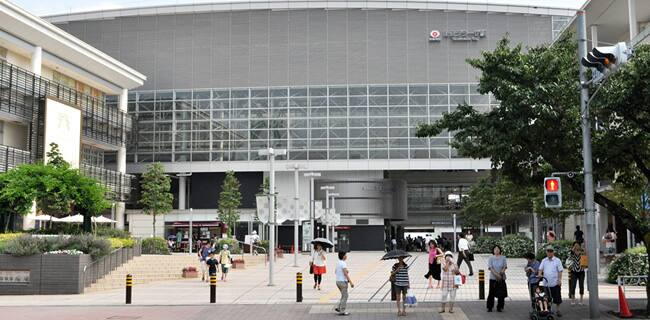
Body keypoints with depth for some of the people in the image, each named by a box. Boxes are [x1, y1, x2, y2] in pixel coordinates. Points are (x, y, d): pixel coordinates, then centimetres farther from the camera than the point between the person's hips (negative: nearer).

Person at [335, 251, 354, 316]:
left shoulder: (338, 263, 10)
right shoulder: (343, 263, -18)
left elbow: (335, 272, 22)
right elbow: (345, 273, -24)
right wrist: (351, 282, -22)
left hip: (338, 281, 9)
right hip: (343, 282, -9)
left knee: (344, 296, 20)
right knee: (345, 297, 0)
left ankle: (339, 308, 18)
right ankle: (342, 311, 2)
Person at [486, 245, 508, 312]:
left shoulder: (503, 258, 7)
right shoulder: (490, 258, 2)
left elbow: (505, 267, 1)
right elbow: (490, 268, -6)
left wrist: (501, 273, -17)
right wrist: (496, 274, -17)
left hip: (501, 278, 2)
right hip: (493, 278, -2)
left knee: (501, 293, 1)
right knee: (492, 293, -1)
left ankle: (499, 307, 13)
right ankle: (489, 307, 9)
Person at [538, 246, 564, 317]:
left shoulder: (557, 260, -1)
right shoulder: (544, 261, 9)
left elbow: (560, 271, -3)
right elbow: (540, 269, 6)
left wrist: (559, 280, -10)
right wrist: (540, 274, -14)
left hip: (555, 283, -3)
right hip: (546, 283, 3)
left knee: (557, 298, 3)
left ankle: (558, 311, 14)